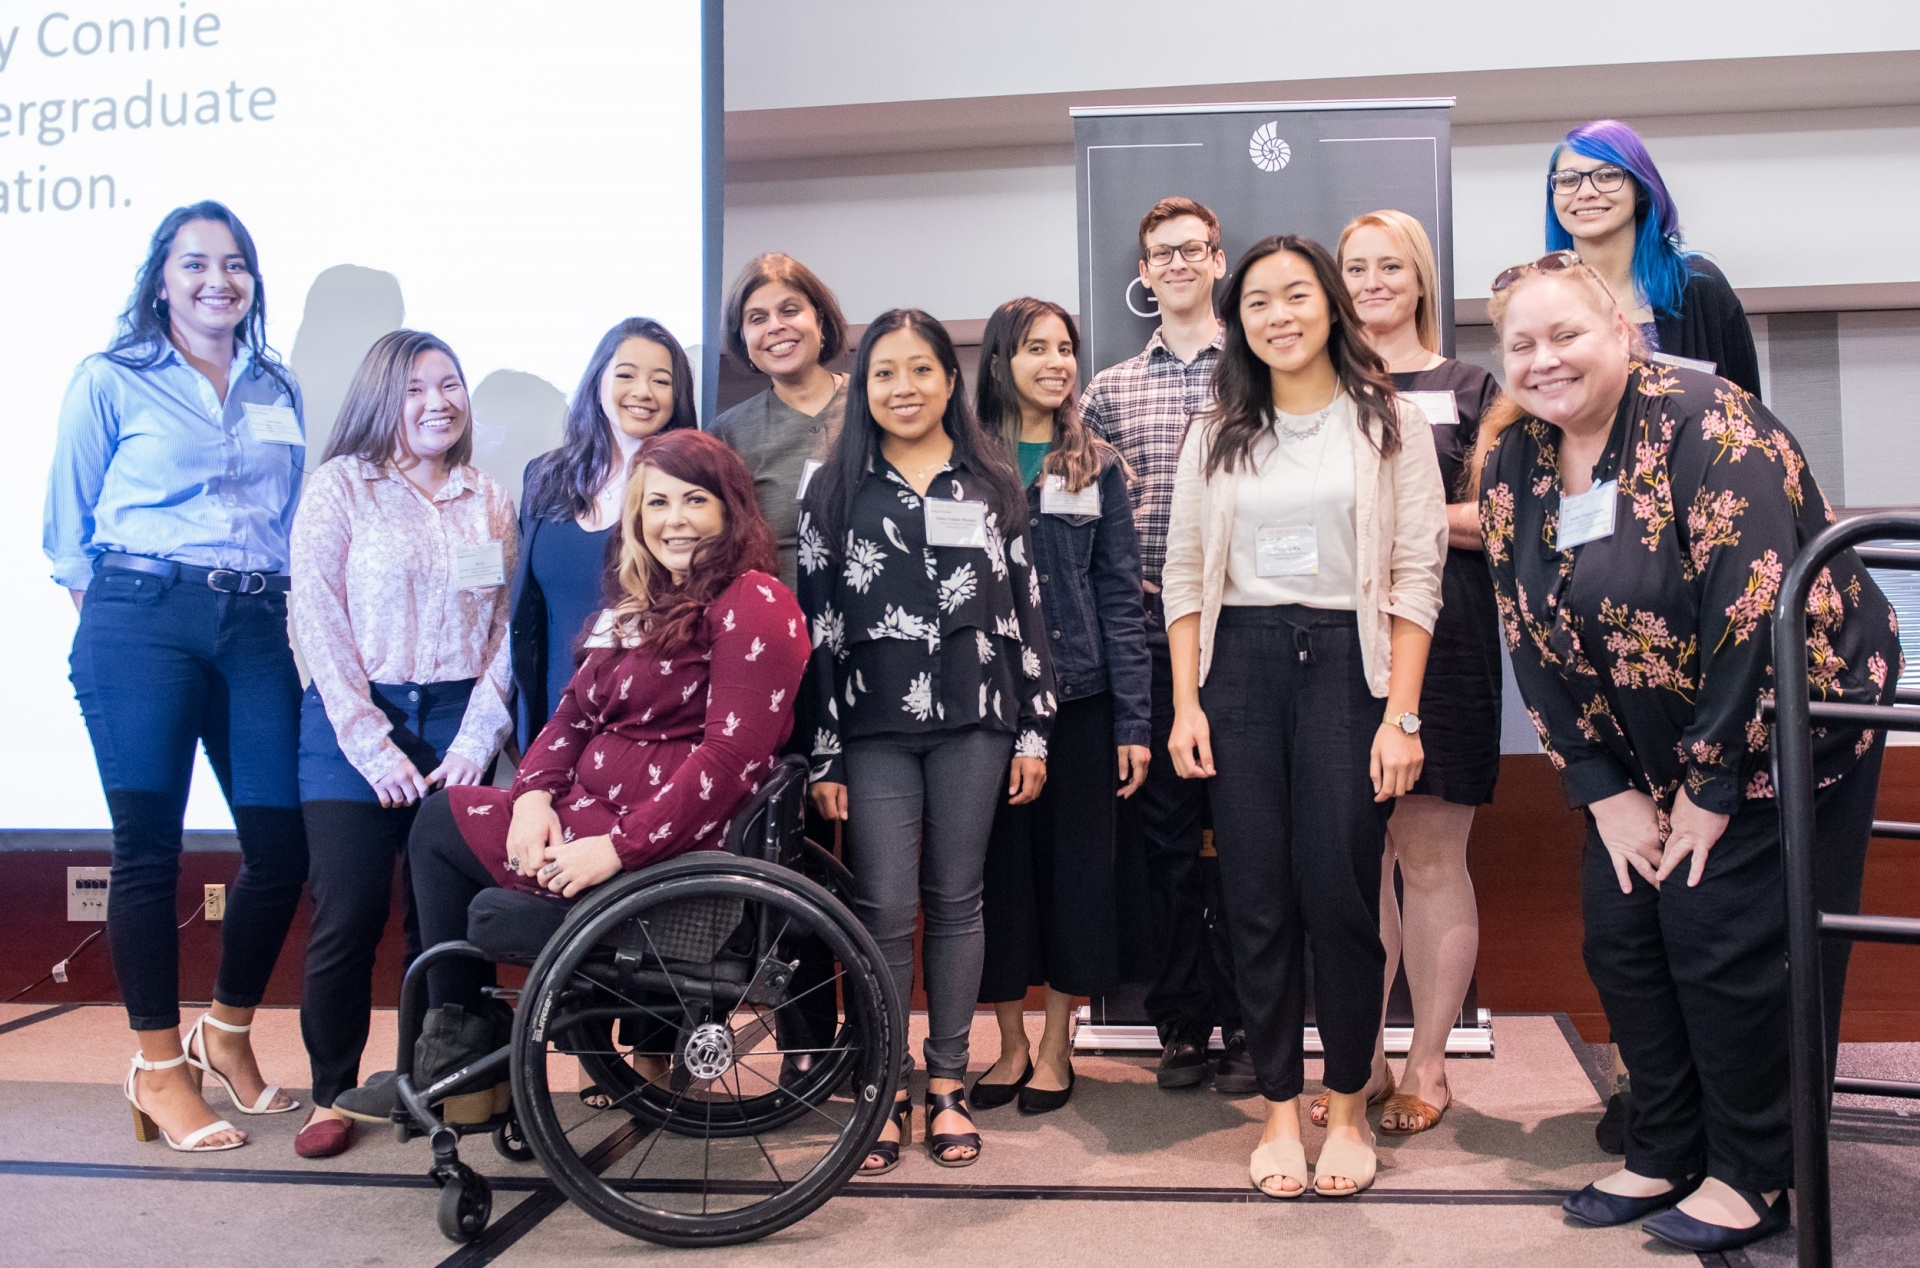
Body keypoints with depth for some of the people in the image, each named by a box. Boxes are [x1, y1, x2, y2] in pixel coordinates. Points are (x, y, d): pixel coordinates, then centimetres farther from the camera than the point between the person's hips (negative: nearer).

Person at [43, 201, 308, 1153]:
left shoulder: (278, 392, 17)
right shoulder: (110, 381, 6)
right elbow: (69, 527, 7)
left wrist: (289, 607, 9)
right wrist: (109, 618, 0)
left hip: (258, 627, 3)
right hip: (142, 621, -3)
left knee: (281, 842, -1)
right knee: (147, 849, -1)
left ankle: (227, 1034, 22)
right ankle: (158, 1068, 12)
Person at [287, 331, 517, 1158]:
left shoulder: (490, 501, 11)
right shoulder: (341, 486, 1)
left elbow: (505, 631, 7)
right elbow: (319, 626, -5)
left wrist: (476, 740, -4)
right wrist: (374, 748, -10)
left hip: (459, 726, 3)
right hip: (354, 725, -2)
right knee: (349, 918, -3)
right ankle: (332, 1094, 14)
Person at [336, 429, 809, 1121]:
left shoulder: (753, 604, -14)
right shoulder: (648, 603, 16)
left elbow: (731, 758, -23)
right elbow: (576, 709, 13)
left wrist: (620, 847, -24)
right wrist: (535, 793, -6)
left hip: (674, 844, -9)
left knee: (439, 823, 3)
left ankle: (460, 1045, 17)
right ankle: (456, 1043, 15)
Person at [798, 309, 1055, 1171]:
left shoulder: (993, 485, 9)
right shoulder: (834, 491, 7)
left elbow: (1025, 609, 8)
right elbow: (816, 624, 3)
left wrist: (1033, 731, 2)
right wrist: (823, 753, -1)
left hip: (973, 724, 1)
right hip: (873, 729, -1)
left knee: (955, 904, 7)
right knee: (885, 910, -2)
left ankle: (948, 1084, 19)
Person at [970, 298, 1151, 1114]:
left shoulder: (1097, 467, 7)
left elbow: (1120, 595, 4)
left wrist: (1134, 719, -3)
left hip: (1078, 696, 1)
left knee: (1074, 864, 6)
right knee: (999, 864, 6)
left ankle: (1056, 1046, 20)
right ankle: (1011, 1043, 22)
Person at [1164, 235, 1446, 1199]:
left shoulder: (1388, 423, 4)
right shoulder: (1217, 435, 12)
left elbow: (1417, 576, -2)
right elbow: (1184, 573, 9)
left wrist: (1402, 714, -9)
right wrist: (1185, 705, 0)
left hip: (1347, 659, -2)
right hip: (1240, 663, 2)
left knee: (1341, 892, -2)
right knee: (1256, 896, 4)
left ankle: (1347, 1108, 17)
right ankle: (1280, 1108, 17)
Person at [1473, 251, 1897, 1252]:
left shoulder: (1706, 425, -21)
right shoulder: (1510, 459, -2)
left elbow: (1757, 615, -25)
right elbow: (1529, 636, 0)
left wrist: (1710, 789, -20)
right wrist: (1603, 792, -3)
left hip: (1782, 727, -6)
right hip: (1643, 751, 6)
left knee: (1728, 937, -6)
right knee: (1620, 934, 5)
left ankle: (1755, 1179, 14)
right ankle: (1665, 1152, 24)